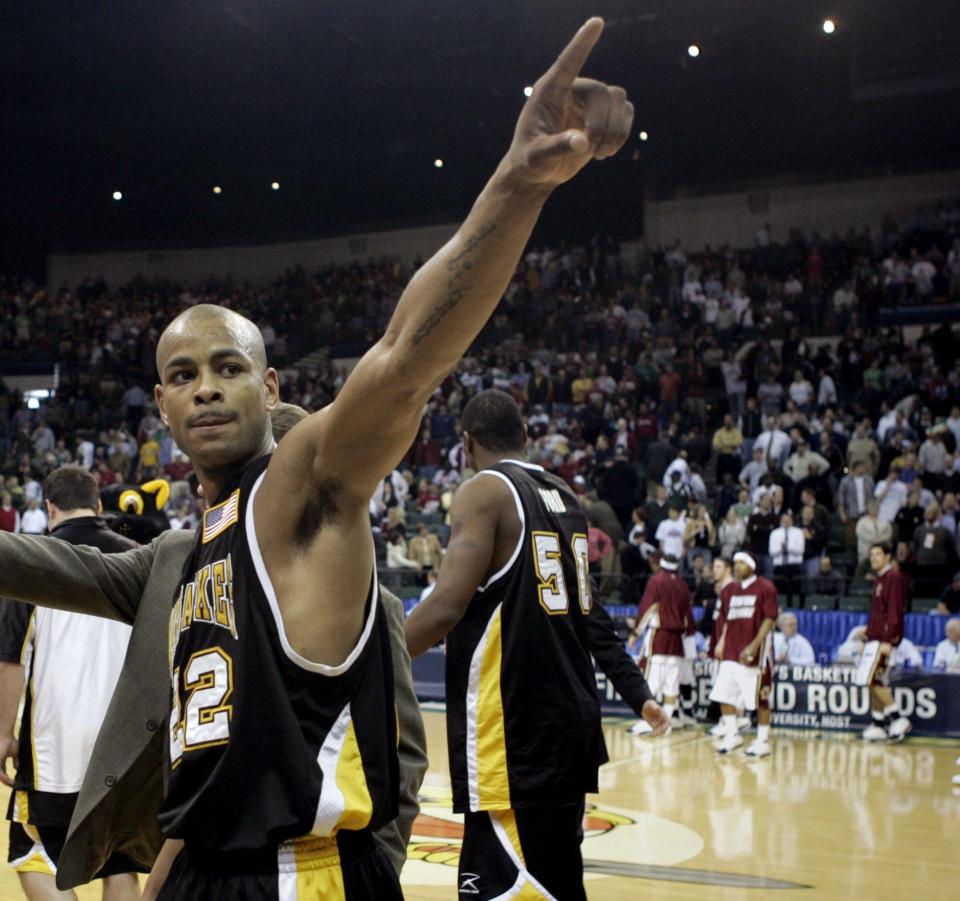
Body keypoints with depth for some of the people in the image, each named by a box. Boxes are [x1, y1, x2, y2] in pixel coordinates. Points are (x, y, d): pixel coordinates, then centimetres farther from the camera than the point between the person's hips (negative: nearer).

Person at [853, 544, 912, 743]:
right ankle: (878, 725, 12)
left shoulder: (894, 577, -11)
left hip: (885, 639, -9)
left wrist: (888, 640, -23)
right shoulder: (880, 579, 18)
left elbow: (895, 611, -18)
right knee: (874, 682, 8)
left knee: (873, 680, -13)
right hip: (875, 638, 9)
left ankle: (898, 720, -8)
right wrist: (868, 629, 17)